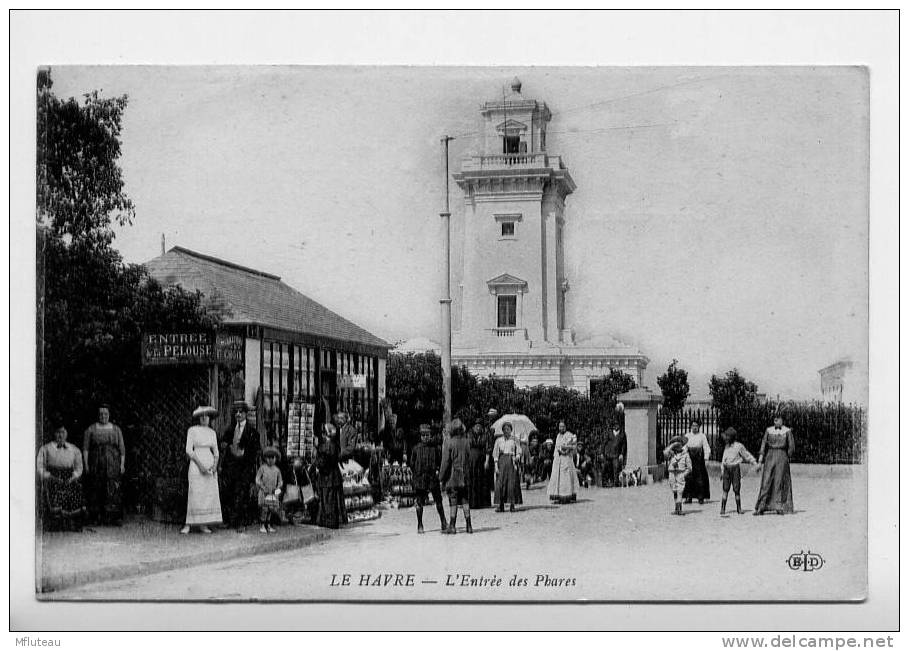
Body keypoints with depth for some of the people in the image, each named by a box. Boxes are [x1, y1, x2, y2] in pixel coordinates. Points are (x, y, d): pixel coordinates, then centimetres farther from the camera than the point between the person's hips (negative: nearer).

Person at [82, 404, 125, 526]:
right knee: (96, 491, -3)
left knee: (113, 491, -8)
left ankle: (116, 517, -11)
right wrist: (86, 465, -5)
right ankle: (97, 518, 1)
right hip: (95, 465, 0)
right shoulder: (91, 429, 6)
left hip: (112, 465, 0)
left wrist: (122, 464, 1)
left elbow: (122, 448, 10)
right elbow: (85, 448, 3)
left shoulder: (116, 430, 11)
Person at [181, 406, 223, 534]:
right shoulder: (192, 430, -1)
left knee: (210, 494, -2)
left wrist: (215, 466, -6)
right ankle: (188, 525, -6)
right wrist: (200, 465, -15)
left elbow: (216, 452, 12)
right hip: (196, 464, -4)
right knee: (194, 494, -10)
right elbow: (189, 450, -7)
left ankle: (203, 524, 2)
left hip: (210, 464, 4)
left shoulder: (212, 433, 12)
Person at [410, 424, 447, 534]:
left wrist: (437, 470, -8)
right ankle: (420, 526, 12)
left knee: (438, 501, -3)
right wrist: (417, 473, 4)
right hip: (420, 479, 1)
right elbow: (412, 464, 11)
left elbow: (440, 461, 7)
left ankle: (444, 524, 3)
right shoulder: (416, 448, 5)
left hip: (433, 477, -1)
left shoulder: (435, 447, 4)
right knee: (420, 502, 3)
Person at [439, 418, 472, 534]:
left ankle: (452, 526, 3)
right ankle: (469, 525, 7)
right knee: (465, 500, 8)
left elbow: (445, 461, -11)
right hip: (464, 475, 4)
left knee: (453, 501, 1)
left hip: (452, 475, -4)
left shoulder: (448, 442, -12)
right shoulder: (466, 442, 1)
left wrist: (441, 476, -3)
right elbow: (468, 459, 7)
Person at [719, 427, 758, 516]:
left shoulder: (739, 446, -3)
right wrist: (722, 470, 17)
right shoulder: (726, 447, 13)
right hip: (727, 469, 4)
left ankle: (739, 508, 10)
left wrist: (755, 463, 0)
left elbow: (747, 455, 3)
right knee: (725, 489, -3)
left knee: (736, 489, -1)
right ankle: (722, 509, -4)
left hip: (735, 468, -4)